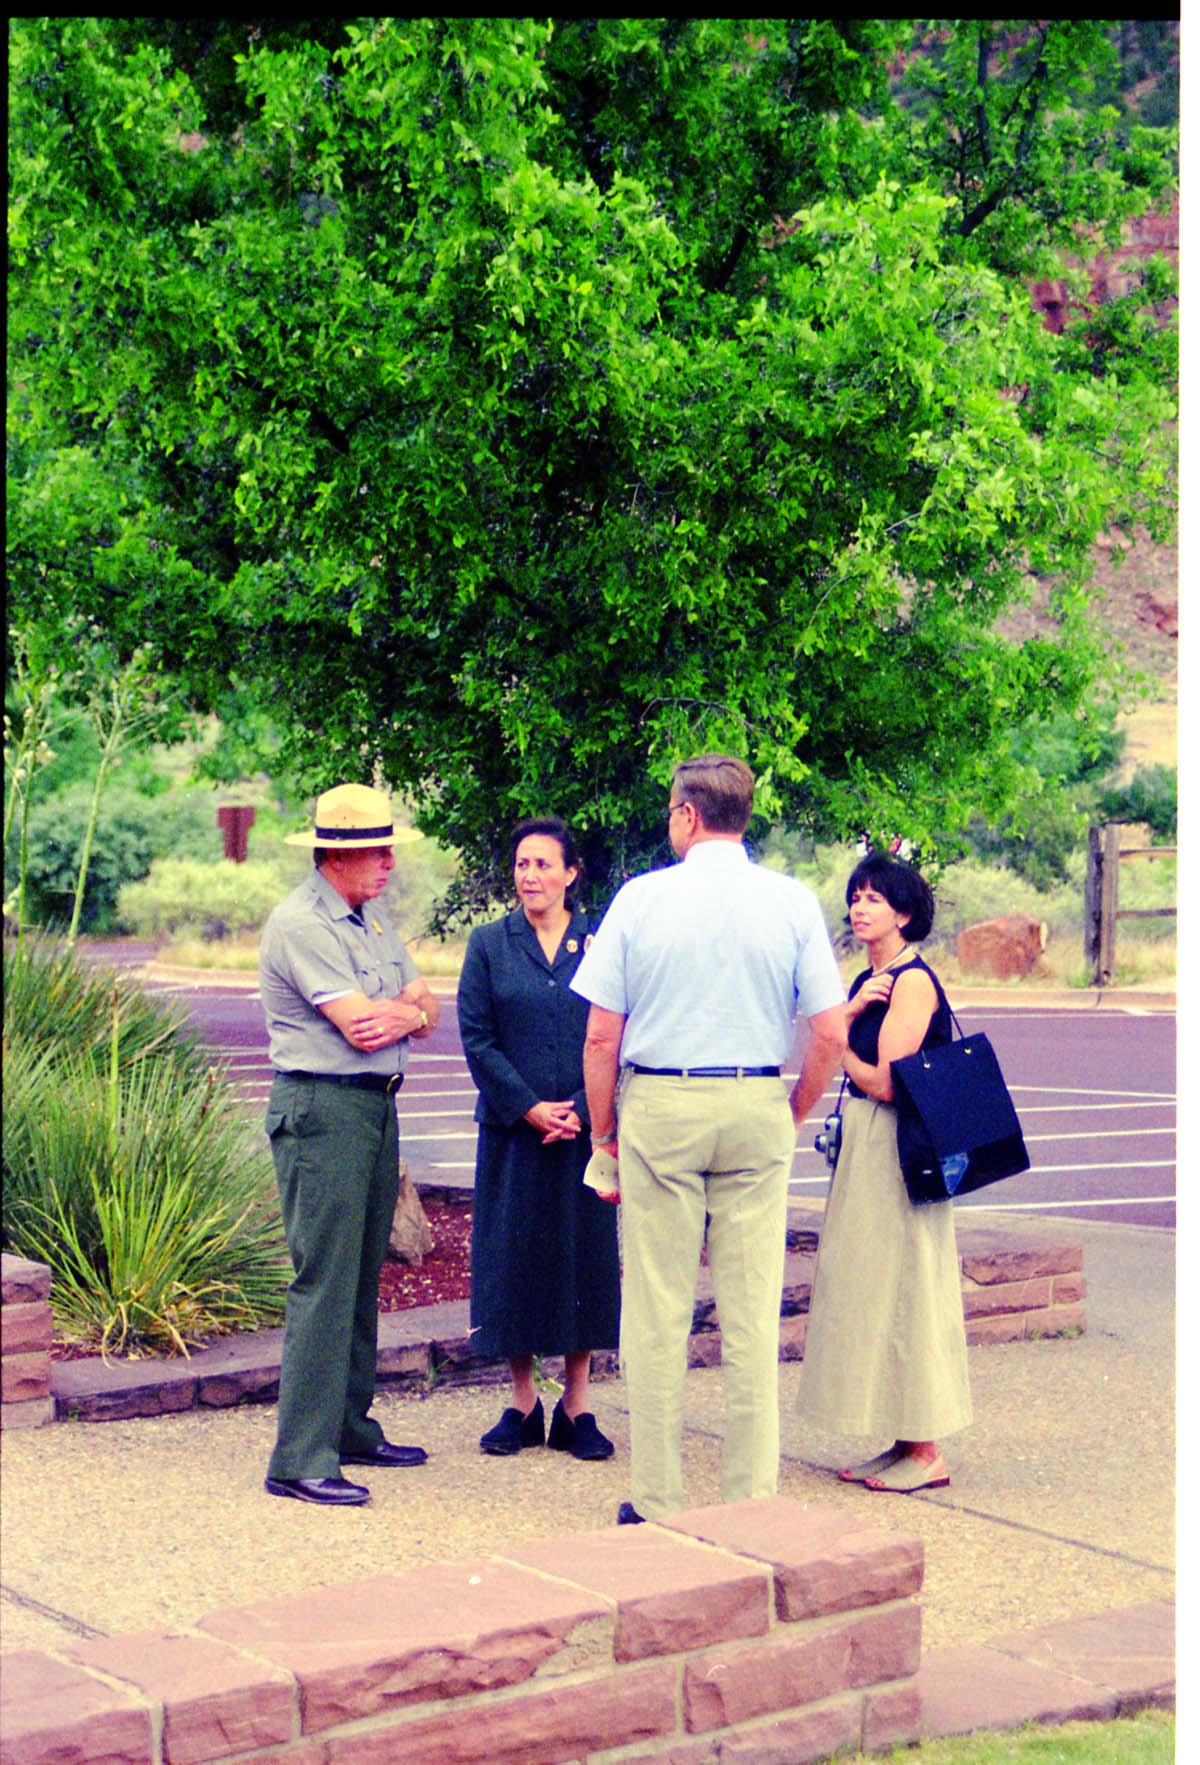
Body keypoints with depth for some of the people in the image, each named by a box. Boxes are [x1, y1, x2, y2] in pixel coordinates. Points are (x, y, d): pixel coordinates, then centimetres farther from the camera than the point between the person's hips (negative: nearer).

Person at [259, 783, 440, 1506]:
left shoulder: (374, 919, 16)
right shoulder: (301, 924, -13)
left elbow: (427, 1012, 10)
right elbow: (360, 1026, -19)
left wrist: (401, 1015, -13)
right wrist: (408, 1005, 1)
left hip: (376, 1105, 9)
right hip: (322, 1110, -9)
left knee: (363, 1281, 14)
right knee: (324, 1284, -11)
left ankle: (351, 1430, 23)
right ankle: (300, 1460, -10)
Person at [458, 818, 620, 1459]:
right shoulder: (489, 944, 3)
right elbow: (477, 1040, -1)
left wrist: (579, 1112, -10)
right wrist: (530, 1108, -10)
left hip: (586, 1130, 0)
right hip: (512, 1130, 0)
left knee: (585, 1255, 3)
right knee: (514, 1256, 4)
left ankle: (576, 1407, 13)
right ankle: (523, 1404, 16)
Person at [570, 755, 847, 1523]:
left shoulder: (641, 897, -3)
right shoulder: (793, 902, 1)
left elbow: (601, 1036, -3)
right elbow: (832, 1036, -2)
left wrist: (604, 1131, 8)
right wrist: (791, 1116, 13)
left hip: (659, 1109, -1)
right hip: (757, 1109, 1)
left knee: (658, 1314, 5)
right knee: (753, 1314, 5)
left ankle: (656, 1502, 10)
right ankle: (752, 1501, 10)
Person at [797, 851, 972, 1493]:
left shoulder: (913, 981, -14)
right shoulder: (867, 980, 15)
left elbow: (885, 1082, -18)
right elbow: (837, 1059, 8)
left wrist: (839, 1042, -2)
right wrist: (850, 1012, -9)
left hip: (897, 1151, -10)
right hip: (863, 1149, 10)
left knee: (901, 1291, -6)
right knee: (869, 1291, 10)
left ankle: (925, 1454, 0)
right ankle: (901, 1446, 16)